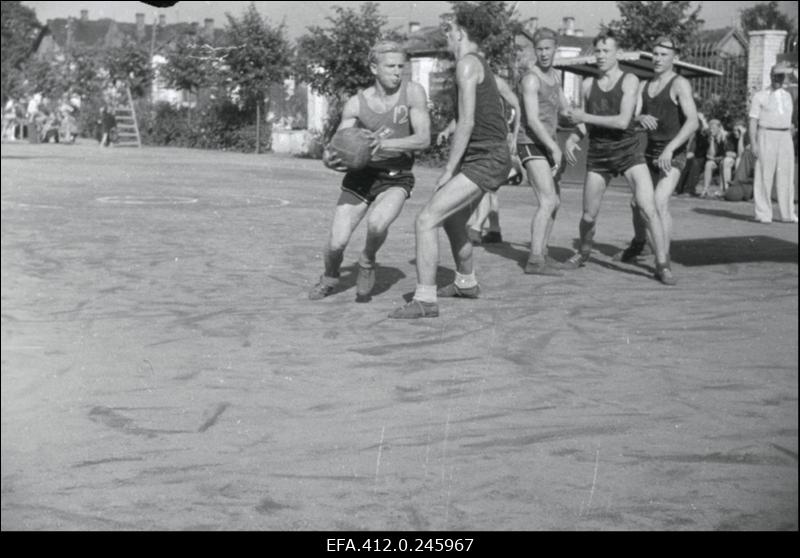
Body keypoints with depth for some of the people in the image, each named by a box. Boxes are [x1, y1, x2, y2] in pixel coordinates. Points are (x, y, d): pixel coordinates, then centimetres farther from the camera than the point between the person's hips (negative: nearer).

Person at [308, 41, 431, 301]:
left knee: (377, 223, -32)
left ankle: (367, 262, 2)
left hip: (396, 179, -1)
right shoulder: (356, 104, -8)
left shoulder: (413, 92, -12)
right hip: (361, 175, 2)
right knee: (337, 242, -9)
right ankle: (330, 278, 26)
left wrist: (383, 144, -32)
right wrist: (330, 159, -29)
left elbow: (424, 139, -18)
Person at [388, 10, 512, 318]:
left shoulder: (467, 64, -12)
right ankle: (466, 283, 45)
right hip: (493, 156, 10)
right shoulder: (481, 64, 16)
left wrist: (448, 171, -14)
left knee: (427, 220, -16)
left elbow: (467, 123, -18)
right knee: (452, 219, 28)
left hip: (485, 160, -10)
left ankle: (425, 300, -16)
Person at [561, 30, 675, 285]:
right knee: (588, 215, 8)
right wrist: (572, 138, 0)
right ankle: (583, 253, 37)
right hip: (598, 155, 3)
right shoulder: (588, 84, 7)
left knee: (649, 208, -16)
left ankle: (662, 265, -11)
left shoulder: (630, 81, -6)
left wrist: (585, 118, -14)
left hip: (628, 152, -3)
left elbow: (622, 121, -17)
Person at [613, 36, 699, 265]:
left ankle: (663, 260, -18)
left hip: (673, 154, -7)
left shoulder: (680, 84, -11)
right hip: (650, 151, 7)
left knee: (660, 203, -23)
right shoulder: (644, 86, 11)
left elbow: (693, 122, -22)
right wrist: (641, 118, -25)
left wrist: (670, 149, -33)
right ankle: (638, 243, 45)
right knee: (636, 202, 19)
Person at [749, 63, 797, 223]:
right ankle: (763, 214, -3)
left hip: (785, 138, 5)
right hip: (766, 137, -5)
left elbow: (789, 120, 19)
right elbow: (753, 121, -4)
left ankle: (787, 214, 7)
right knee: (764, 176, -6)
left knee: (786, 176, 3)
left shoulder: (787, 96, 16)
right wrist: (753, 144, -13)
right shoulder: (760, 97, 1)